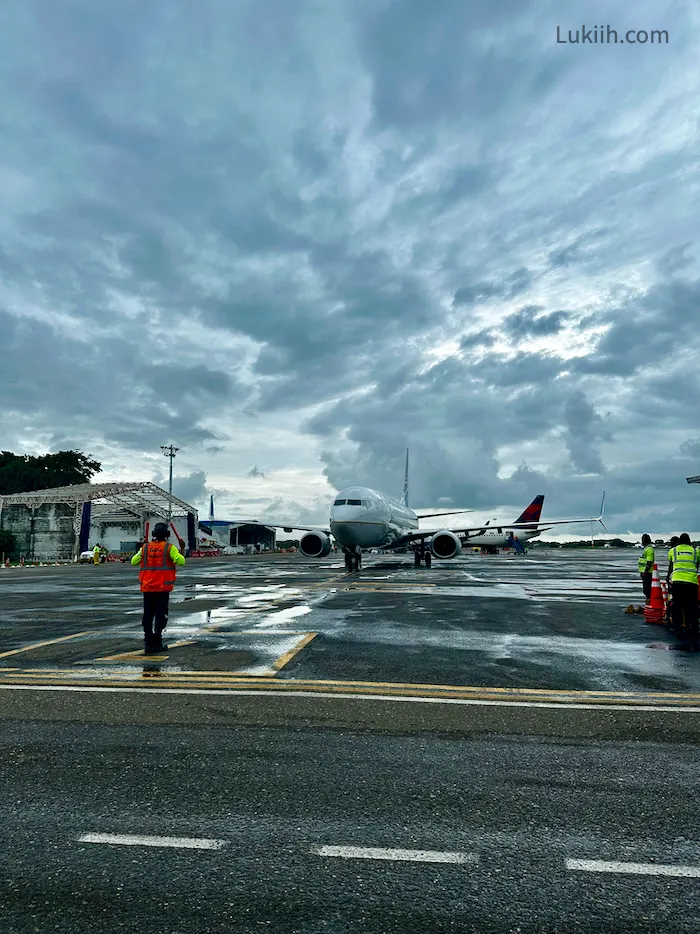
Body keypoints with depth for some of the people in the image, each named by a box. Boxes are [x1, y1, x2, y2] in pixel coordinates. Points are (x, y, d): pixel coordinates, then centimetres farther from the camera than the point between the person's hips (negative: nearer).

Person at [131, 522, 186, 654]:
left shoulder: (145, 548, 4)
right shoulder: (169, 547, -7)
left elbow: (133, 562, 14)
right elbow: (180, 561, -15)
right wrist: (180, 555, 6)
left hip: (147, 587, 4)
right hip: (163, 588, -4)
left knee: (148, 615, 12)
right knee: (161, 614, 3)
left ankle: (148, 643, 14)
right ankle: (156, 643, 1)